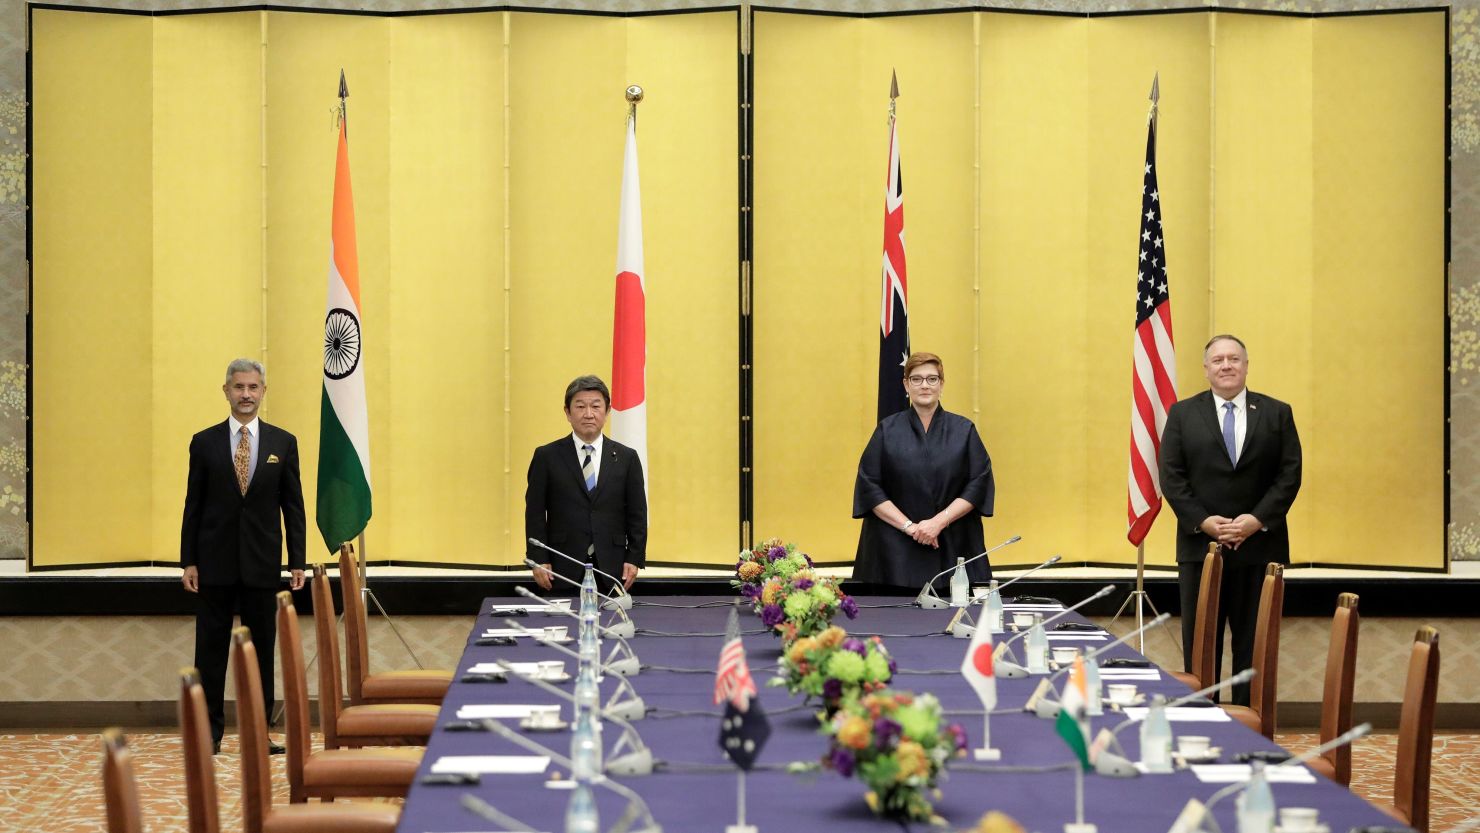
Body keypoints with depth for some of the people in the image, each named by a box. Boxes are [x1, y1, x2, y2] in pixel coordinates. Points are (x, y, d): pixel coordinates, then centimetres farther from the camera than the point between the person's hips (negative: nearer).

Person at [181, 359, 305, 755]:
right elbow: (193, 505, 4)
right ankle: (210, 730, 9)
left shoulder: (283, 443, 5)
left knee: (261, 648, 5)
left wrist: (297, 562, 0)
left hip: (262, 563, 0)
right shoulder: (204, 443, 3)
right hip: (215, 562, 0)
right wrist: (188, 561, -1)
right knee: (211, 648, 3)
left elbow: (293, 507, 5)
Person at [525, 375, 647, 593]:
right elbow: (535, 513, 3)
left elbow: (637, 515, 9)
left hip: (611, 568, 1)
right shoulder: (547, 457, 4)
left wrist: (634, 559, 1)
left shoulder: (626, 458, 9)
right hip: (563, 569, -1)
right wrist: (539, 561, -5)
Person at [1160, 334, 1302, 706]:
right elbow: (1171, 477, 0)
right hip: (1200, 546, 0)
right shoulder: (1183, 414, 6)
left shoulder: (1277, 413, 7)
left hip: (1259, 546, 0)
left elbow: (1290, 474, 1)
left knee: (1253, 644, 3)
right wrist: (1203, 521, -12)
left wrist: (1258, 519, -12)